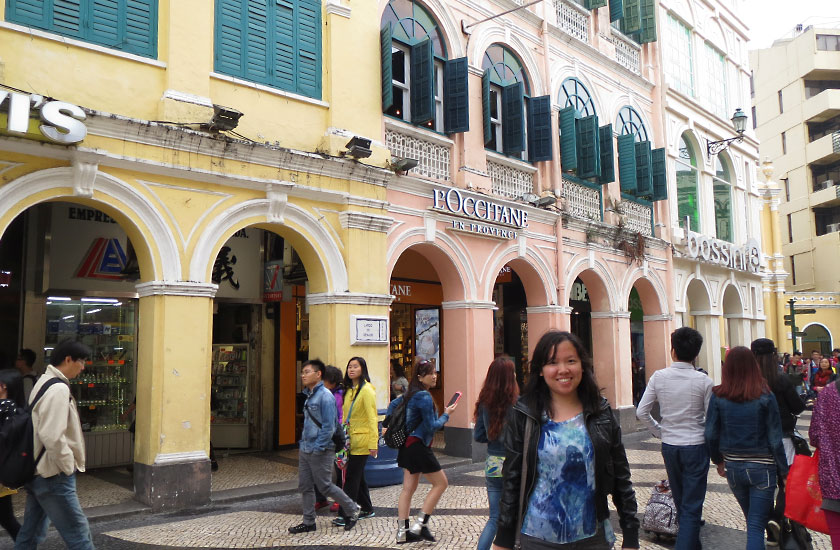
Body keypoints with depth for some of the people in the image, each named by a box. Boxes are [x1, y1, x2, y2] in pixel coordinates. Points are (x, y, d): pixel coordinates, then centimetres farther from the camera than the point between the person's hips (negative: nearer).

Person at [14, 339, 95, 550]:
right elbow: (52, 437, -27)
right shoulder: (58, 389, -19)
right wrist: (68, 466, -14)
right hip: (53, 476, -10)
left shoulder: (44, 383, 13)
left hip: (38, 473, 10)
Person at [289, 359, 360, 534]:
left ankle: (352, 510, 18)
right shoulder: (309, 395, 12)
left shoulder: (325, 396, -16)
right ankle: (309, 522, 21)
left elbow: (328, 426, -19)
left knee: (325, 486, 0)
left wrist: (318, 448, -19)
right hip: (305, 450, 9)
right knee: (305, 487, 10)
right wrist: (302, 444, 15)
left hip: (320, 451, -9)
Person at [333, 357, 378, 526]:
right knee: (358, 476, 15)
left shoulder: (367, 390, -12)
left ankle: (346, 514, -1)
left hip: (361, 441, -8)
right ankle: (367, 509, 28)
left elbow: (372, 418, -16)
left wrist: (373, 444, -20)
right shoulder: (350, 390, 12)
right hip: (351, 440, 8)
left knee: (352, 477, -6)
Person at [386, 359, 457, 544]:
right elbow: (432, 426, -19)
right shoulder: (424, 397, -19)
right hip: (418, 446, -9)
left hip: (407, 444, 9)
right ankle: (420, 524, 2)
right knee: (441, 483, 3)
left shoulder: (411, 393, 9)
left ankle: (402, 531, 15)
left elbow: (392, 405, 20)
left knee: (408, 488, 11)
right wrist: (446, 414, -6)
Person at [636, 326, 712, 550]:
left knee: (680, 501, 21)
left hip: (669, 446, 3)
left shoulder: (659, 377, -7)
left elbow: (641, 412, -5)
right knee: (692, 506, 3)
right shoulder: (703, 381, -12)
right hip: (696, 446, -3)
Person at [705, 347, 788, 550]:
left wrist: (718, 460, 12)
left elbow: (710, 435, -4)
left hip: (733, 467, 3)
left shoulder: (718, 396, -7)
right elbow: (775, 439, -9)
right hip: (761, 467, -3)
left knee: (752, 520, 23)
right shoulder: (765, 396, -12)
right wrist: (784, 471, 2)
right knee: (756, 525, 2)